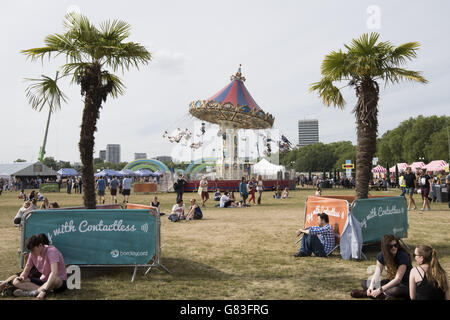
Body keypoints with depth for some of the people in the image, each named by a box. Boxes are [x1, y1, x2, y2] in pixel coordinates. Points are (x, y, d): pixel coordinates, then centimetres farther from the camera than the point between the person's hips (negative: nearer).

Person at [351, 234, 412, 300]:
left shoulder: (403, 256, -23)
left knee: (396, 290, -42)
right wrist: (371, 287, -32)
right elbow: (377, 273, -12)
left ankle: (365, 293, -30)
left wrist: (380, 290, -38)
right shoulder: (382, 255, -5)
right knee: (364, 283, -6)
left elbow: (398, 279, -30)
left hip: (406, 285, -6)